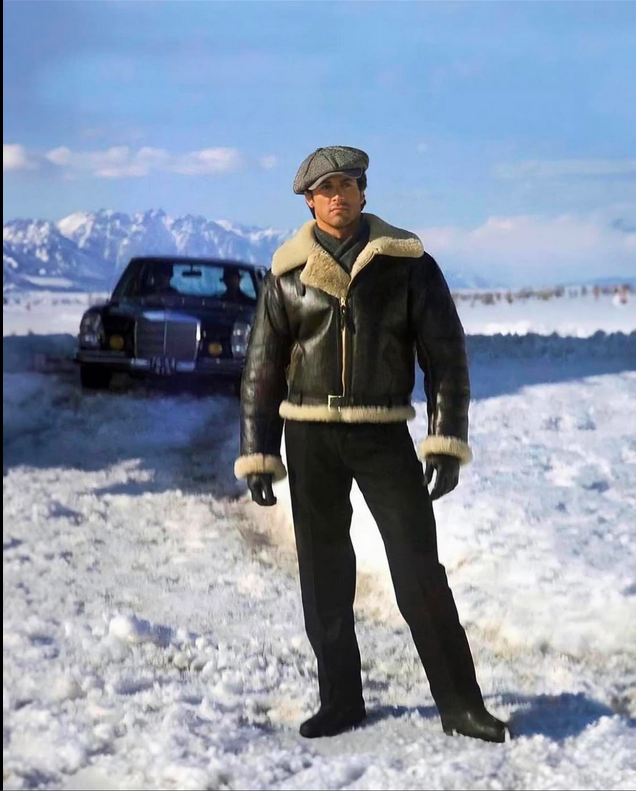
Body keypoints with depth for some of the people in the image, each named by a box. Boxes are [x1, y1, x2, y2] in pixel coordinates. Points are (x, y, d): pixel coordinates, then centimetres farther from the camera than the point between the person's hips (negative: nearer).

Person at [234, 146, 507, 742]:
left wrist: (447, 440, -8)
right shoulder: (288, 273, 4)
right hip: (309, 435, 2)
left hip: (383, 433, -2)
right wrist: (257, 455, 3)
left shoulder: (407, 263, 0)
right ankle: (340, 700, 18)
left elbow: (446, 353, 0)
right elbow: (262, 368, 8)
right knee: (323, 574, 7)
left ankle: (460, 704, 0)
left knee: (420, 569, -6)